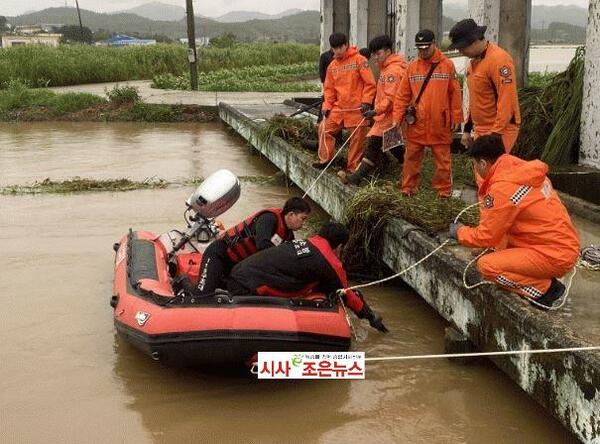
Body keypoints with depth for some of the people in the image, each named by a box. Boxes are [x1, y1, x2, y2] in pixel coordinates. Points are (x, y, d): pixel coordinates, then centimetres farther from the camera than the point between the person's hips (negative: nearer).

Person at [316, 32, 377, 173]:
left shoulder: (359, 60, -6)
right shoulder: (332, 66, 10)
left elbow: (370, 83, -8)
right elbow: (329, 88, 16)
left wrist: (366, 102, -14)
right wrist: (327, 105, 5)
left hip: (357, 108, -5)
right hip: (339, 107, 5)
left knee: (357, 138, 0)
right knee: (326, 128, 2)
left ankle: (353, 168, 10)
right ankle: (325, 159, 16)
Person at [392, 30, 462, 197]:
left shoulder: (447, 65, 1)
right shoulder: (412, 66, 6)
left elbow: (455, 94, 1)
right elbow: (403, 95, 6)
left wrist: (456, 118, -1)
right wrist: (397, 118, 0)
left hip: (440, 123, -2)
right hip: (416, 123, 2)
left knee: (443, 158, 5)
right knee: (412, 157, 7)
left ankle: (444, 190, 15)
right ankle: (408, 188, 19)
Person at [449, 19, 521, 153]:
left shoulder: (499, 59, -18)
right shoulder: (475, 60, 11)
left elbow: (507, 102, -22)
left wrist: (495, 135, -24)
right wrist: (468, 128, 19)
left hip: (498, 132, -9)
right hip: (481, 131, 9)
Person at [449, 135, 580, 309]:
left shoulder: (503, 189, -19)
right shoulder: (528, 171, 6)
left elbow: (486, 237, -9)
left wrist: (460, 232, 8)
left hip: (554, 256, -9)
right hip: (566, 245, 9)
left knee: (487, 265, -14)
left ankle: (546, 288, -2)